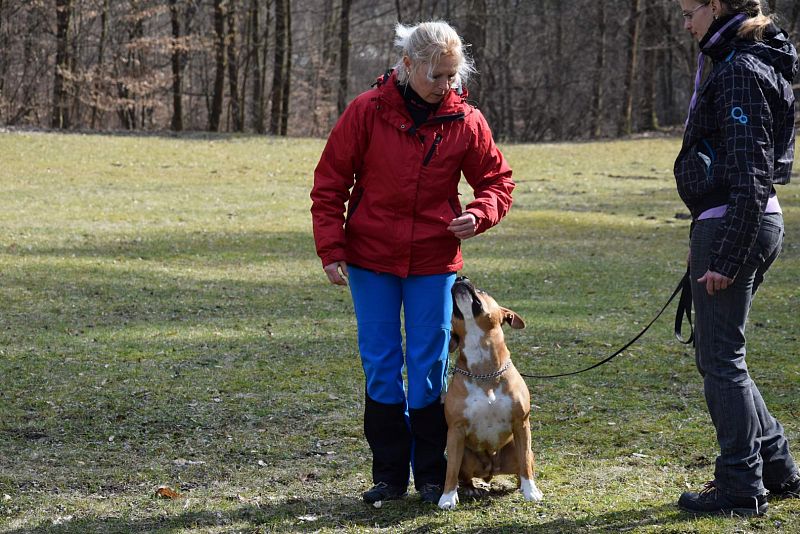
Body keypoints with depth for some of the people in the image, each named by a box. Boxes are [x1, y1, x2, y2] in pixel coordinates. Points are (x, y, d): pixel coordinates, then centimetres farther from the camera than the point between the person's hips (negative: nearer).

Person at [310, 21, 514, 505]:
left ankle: (432, 475, 14)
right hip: (371, 259, 0)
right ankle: (390, 474, 15)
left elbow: (498, 180, 8)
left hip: (433, 262, 0)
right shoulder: (368, 112, -8)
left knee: (429, 368, 4)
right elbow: (330, 183, -3)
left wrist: (479, 215, -13)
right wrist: (332, 249, -9)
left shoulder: (465, 121, -3)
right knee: (380, 366, 5)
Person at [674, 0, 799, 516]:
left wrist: (726, 258, -21)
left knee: (722, 358, -1)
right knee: (716, 353, 18)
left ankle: (742, 487, 7)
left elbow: (749, 176, -21)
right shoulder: (756, 64, 15)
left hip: (730, 225, -10)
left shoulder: (739, 72, -16)